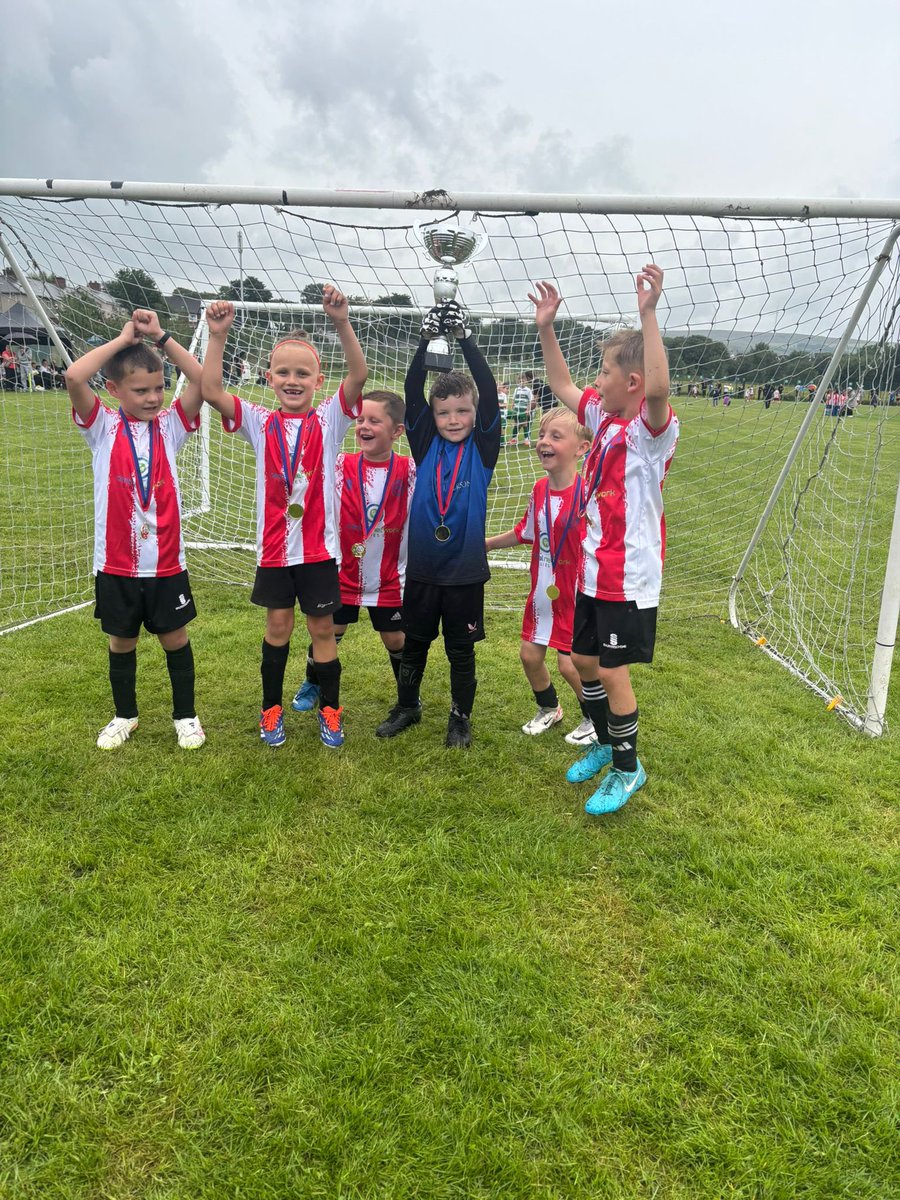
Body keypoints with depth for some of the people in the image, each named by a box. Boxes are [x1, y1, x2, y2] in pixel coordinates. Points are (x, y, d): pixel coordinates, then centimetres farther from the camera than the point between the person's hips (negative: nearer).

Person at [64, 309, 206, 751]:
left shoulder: (170, 426, 1)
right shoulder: (102, 427, -4)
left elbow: (203, 380, -12)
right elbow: (74, 377, -21)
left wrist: (161, 337, -10)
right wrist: (123, 339, -13)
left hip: (166, 561, 1)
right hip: (116, 563, 0)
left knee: (175, 638, 11)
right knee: (121, 641, 15)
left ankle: (185, 715, 29)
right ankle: (124, 715, 35)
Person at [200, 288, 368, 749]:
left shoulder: (329, 419, -4)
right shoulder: (260, 423, 0)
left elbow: (359, 374, -19)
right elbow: (211, 390, -11)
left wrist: (341, 323, -31)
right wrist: (218, 335, -20)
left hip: (318, 545, -1)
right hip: (273, 545, 2)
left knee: (322, 627, 9)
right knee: (277, 625, 12)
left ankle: (330, 709, 25)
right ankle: (272, 707, 29)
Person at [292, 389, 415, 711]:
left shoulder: (408, 470, -10)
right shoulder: (341, 466, -9)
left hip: (389, 578, -1)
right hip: (343, 573, 1)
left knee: (395, 639, 10)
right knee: (328, 633, 12)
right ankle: (312, 684, 38)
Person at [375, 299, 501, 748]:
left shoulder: (483, 447, -5)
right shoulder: (425, 444, -1)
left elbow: (489, 393, -16)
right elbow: (412, 392, -10)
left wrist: (465, 339, -20)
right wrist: (427, 340, -20)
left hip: (465, 569, -2)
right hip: (422, 566, 2)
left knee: (461, 649, 11)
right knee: (413, 642, 17)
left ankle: (461, 717, 28)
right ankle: (407, 706, 36)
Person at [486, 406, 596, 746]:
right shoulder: (539, 490, 0)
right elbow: (526, 532, 15)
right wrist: (484, 543, 21)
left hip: (575, 594, -7)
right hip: (542, 591, 7)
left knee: (569, 663, 1)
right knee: (530, 654, 14)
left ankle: (595, 719, 29)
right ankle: (549, 709, 41)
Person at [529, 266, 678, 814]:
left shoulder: (652, 428, -18)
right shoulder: (604, 415, 6)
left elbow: (658, 388, -41)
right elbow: (563, 386, 20)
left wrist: (649, 312, -40)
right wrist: (546, 328, 13)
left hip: (629, 578, -9)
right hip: (594, 570, 9)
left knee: (614, 672, 1)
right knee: (585, 661, 19)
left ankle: (628, 769, 23)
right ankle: (606, 744, 41)